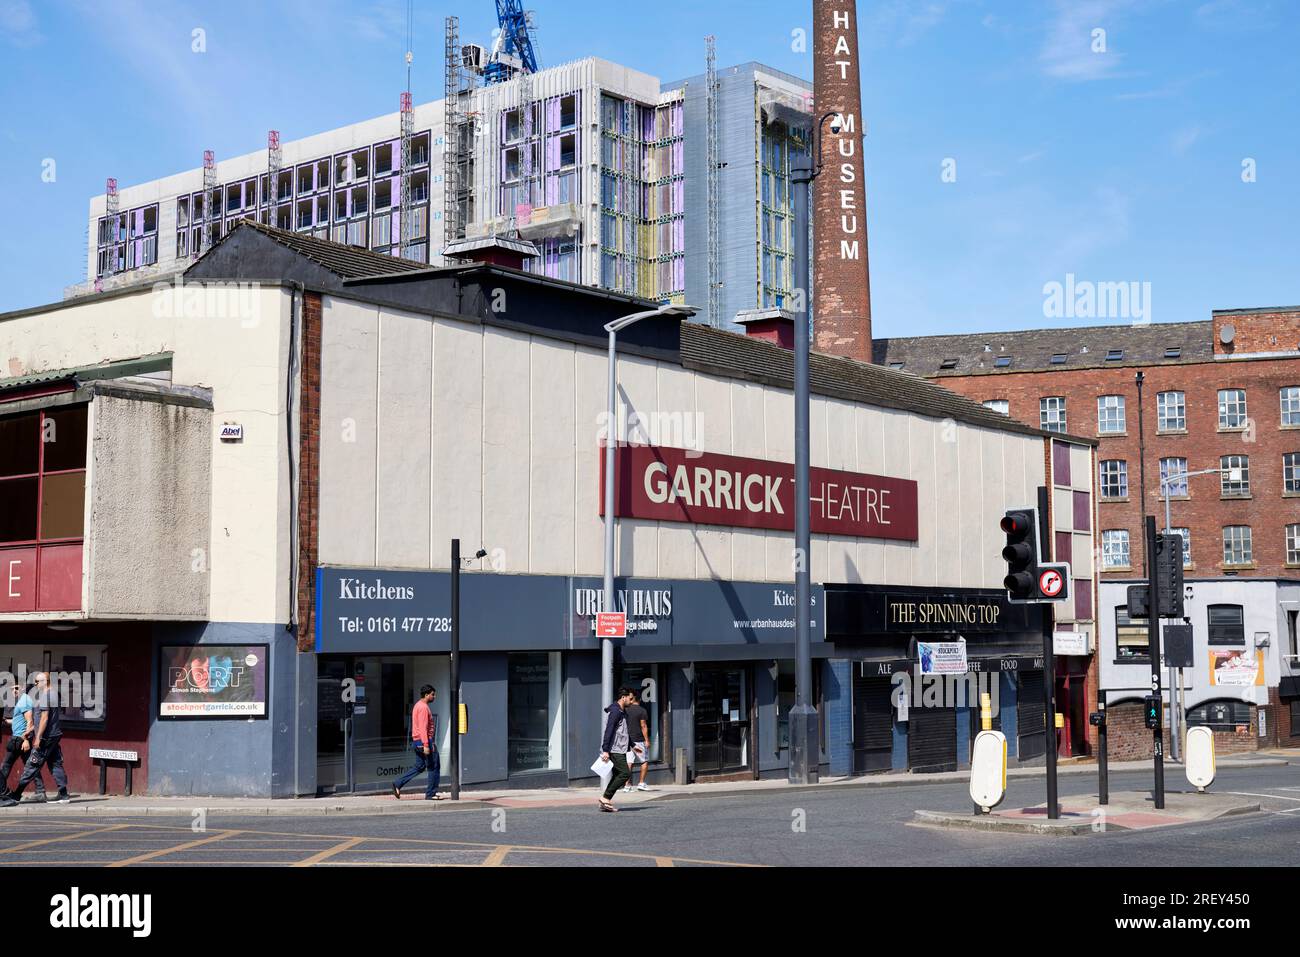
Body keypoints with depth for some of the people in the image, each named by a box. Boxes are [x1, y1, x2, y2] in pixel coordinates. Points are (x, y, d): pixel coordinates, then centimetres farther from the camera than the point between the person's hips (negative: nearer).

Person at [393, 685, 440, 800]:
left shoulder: (418, 705, 16)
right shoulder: (423, 707, -16)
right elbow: (423, 728, -23)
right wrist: (426, 745, -26)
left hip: (417, 742, 10)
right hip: (425, 740, -10)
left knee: (419, 767, 14)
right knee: (434, 768, 0)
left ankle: (398, 785, 7)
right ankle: (430, 794, 4)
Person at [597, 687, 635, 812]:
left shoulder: (622, 712, 18)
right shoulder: (615, 711, -14)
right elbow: (609, 731, -21)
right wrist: (605, 750, -25)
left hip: (620, 750, 10)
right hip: (614, 750, -10)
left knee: (618, 775, 7)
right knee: (625, 773, -13)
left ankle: (605, 803, 8)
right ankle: (606, 797, -8)